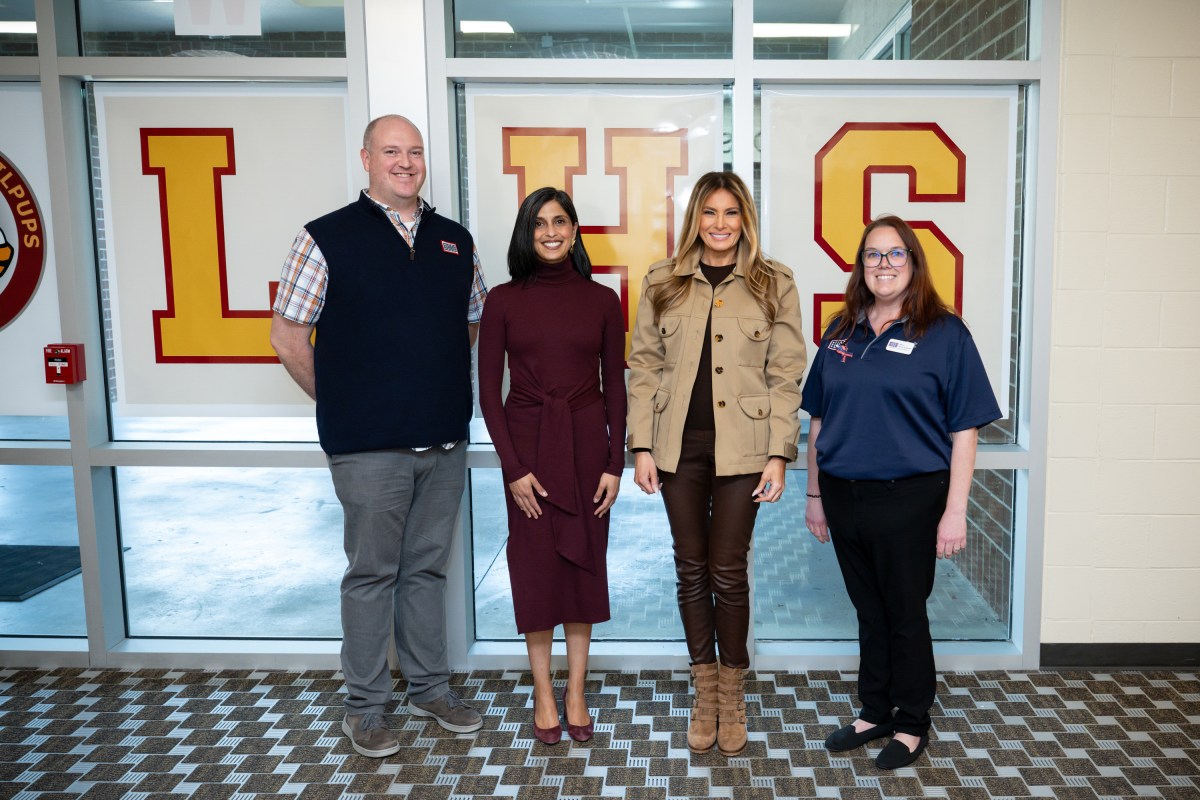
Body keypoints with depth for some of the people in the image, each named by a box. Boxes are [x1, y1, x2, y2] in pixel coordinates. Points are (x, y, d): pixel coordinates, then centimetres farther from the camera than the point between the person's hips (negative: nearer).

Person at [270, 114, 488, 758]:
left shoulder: (454, 240, 10)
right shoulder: (327, 238, -3)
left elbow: (473, 324, 21)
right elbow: (287, 335, -1)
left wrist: (444, 387, 12)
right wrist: (339, 403, 2)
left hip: (445, 440, 4)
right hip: (369, 446, -4)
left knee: (428, 567, 15)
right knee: (372, 573, 5)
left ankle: (430, 687, 30)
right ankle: (364, 707, 21)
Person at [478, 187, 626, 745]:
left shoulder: (602, 300, 2)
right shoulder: (504, 301, -1)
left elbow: (614, 386, 4)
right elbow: (489, 389, -2)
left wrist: (615, 463, -2)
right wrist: (513, 468, -8)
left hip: (587, 444, 1)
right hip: (528, 446, -1)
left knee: (584, 562, 8)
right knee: (534, 564, 5)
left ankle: (576, 692, 23)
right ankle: (543, 693, 21)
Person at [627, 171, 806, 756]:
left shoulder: (774, 284, 3)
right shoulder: (662, 283, 6)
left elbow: (786, 375, 0)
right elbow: (643, 367, 5)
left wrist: (779, 454, -6)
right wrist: (641, 447, -2)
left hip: (741, 447, -2)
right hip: (678, 445, 2)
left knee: (728, 571, 3)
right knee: (691, 569, 10)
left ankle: (732, 695, 24)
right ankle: (704, 692, 27)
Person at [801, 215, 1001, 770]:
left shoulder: (944, 333, -6)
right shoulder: (841, 333, 7)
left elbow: (964, 430, -7)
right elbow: (819, 420, 11)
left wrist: (955, 511, -11)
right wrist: (815, 495, 11)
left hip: (908, 499, -4)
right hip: (844, 496, 4)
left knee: (905, 614, 9)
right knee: (870, 612, 17)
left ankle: (911, 724, 28)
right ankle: (874, 712, 33)